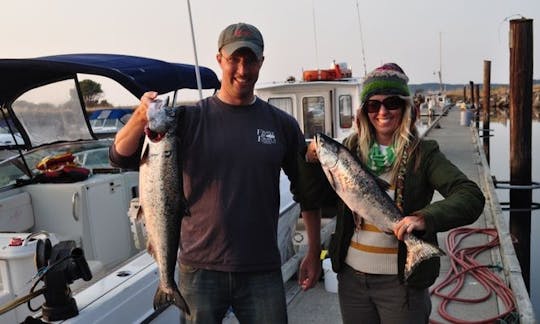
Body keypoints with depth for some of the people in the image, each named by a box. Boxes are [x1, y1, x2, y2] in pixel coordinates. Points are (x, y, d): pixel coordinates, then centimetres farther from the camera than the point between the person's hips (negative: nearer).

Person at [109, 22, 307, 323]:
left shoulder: (283, 124, 1)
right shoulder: (191, 118, -4)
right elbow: (121, 157, -9)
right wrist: (140, 117, -28)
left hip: (263, 271, 1)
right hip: (201, 269, -1)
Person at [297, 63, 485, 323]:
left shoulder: (422, 154, -7)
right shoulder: (349, 149, 1)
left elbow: (471, 197, -17)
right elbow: (314, 200, 4)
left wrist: (426, 218, -33)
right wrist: (311, 162, -11)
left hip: (401, 281, -3)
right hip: (351, 276, 3)